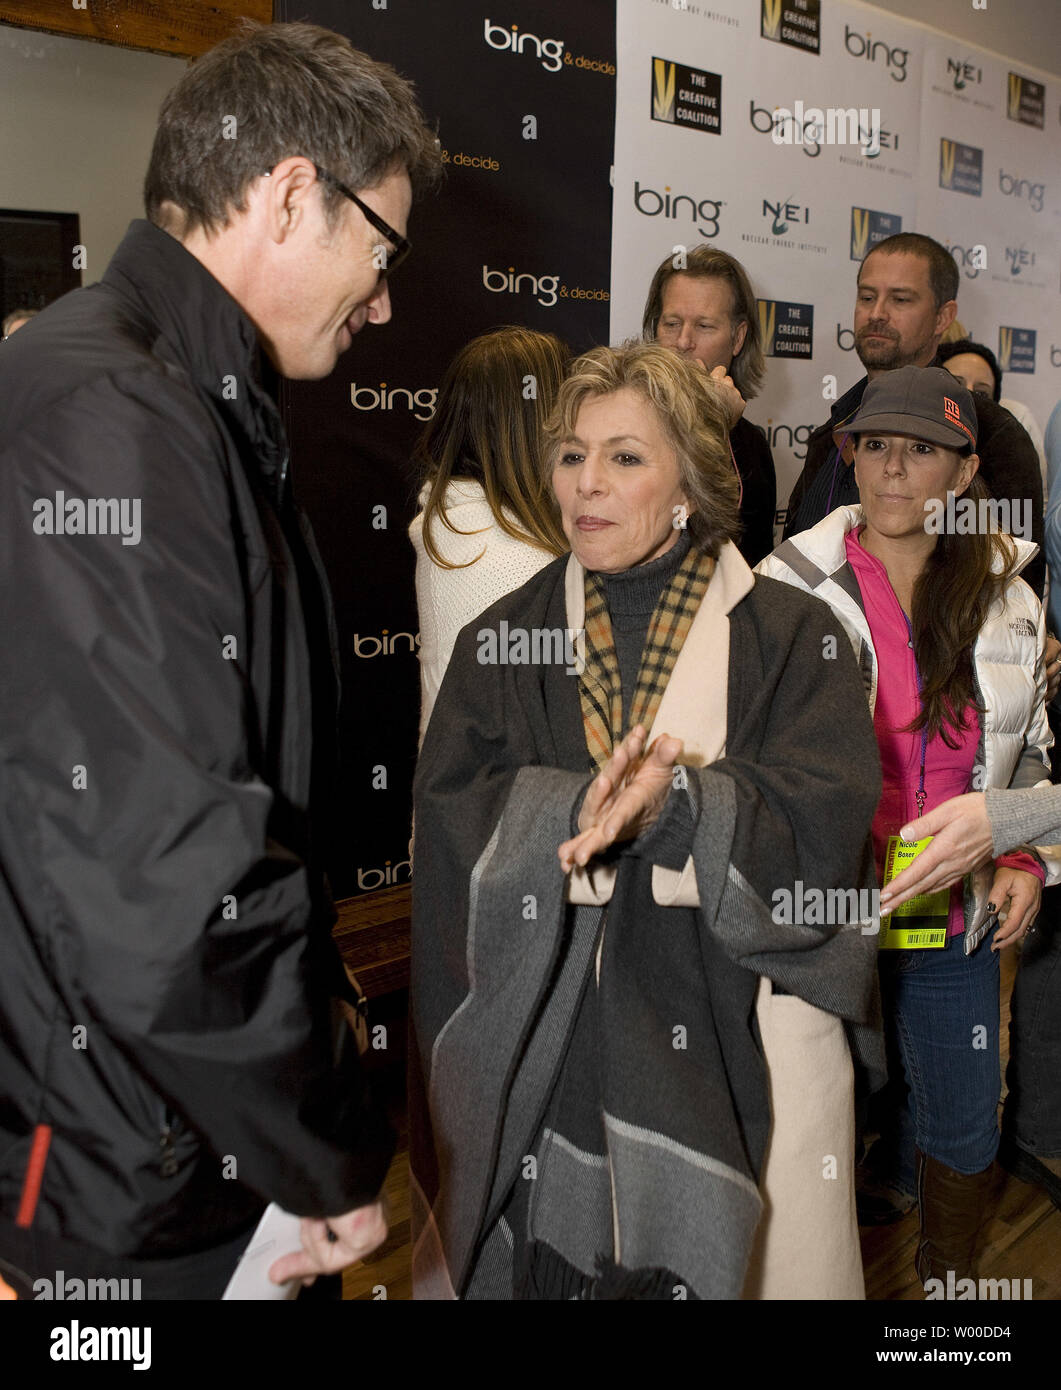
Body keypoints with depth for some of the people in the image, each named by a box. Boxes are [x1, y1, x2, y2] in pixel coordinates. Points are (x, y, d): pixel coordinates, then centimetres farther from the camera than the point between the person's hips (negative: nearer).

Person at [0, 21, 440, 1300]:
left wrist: (316, 1011, 15)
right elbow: (167, 877, -28)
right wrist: (330, 1159, -14)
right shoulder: (105, 419, -23)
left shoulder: (194, 410, 9)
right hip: (128, 1193, -9)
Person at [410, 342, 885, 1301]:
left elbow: (824, 813, -11)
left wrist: (675, 802, -26)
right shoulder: (501, 642, 7)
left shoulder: (792, 637, 1)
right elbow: (450, 811, -5)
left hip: (739, 1046, -1)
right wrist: (573, 809, -23)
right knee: (550, 1261, 7)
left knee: (742, 1256, 7)